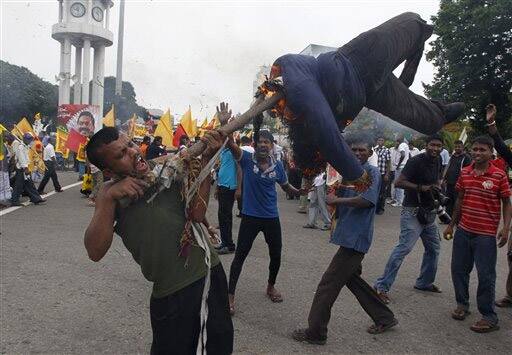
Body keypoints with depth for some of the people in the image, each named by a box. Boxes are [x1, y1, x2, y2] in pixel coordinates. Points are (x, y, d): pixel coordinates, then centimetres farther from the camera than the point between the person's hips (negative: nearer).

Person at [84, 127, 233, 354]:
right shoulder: (111, 194, -5)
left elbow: (197, 213, -16)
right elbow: (95, 252, -17)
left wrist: (206, 160, -22)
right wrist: (109, 198, -26)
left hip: (211, 273, 2)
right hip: (170, 295, -2)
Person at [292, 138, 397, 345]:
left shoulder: (372, 172, -8)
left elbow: (367, 200, -23)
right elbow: (335, 196, 12)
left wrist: (337, 200, -17)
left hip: (356, 237, -9)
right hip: (348, 235, 9)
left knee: (329, 283, -5)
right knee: (351, 278, 21)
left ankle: (315, 333, 7)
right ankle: (385, 318, 36)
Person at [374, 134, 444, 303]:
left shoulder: (437, 161, 10)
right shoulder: (416, 161, -15)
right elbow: (399, 182, -23)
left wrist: (436, 187, 12)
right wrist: (421, 187, -26)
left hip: (429, 212, 9)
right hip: (413, 211, -9)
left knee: (434, 247, 16)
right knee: (405, 247, -17)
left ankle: (424, 282, 34)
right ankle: (382, 285, -13)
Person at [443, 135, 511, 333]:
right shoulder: (465, 173, 5)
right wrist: (452, 224, 16)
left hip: (486, 234, -4)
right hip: (463, 230, 5)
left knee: (486, 276, 0)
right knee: (458, 269, 11)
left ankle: (489, 318, 15)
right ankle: (462, 304, 32)